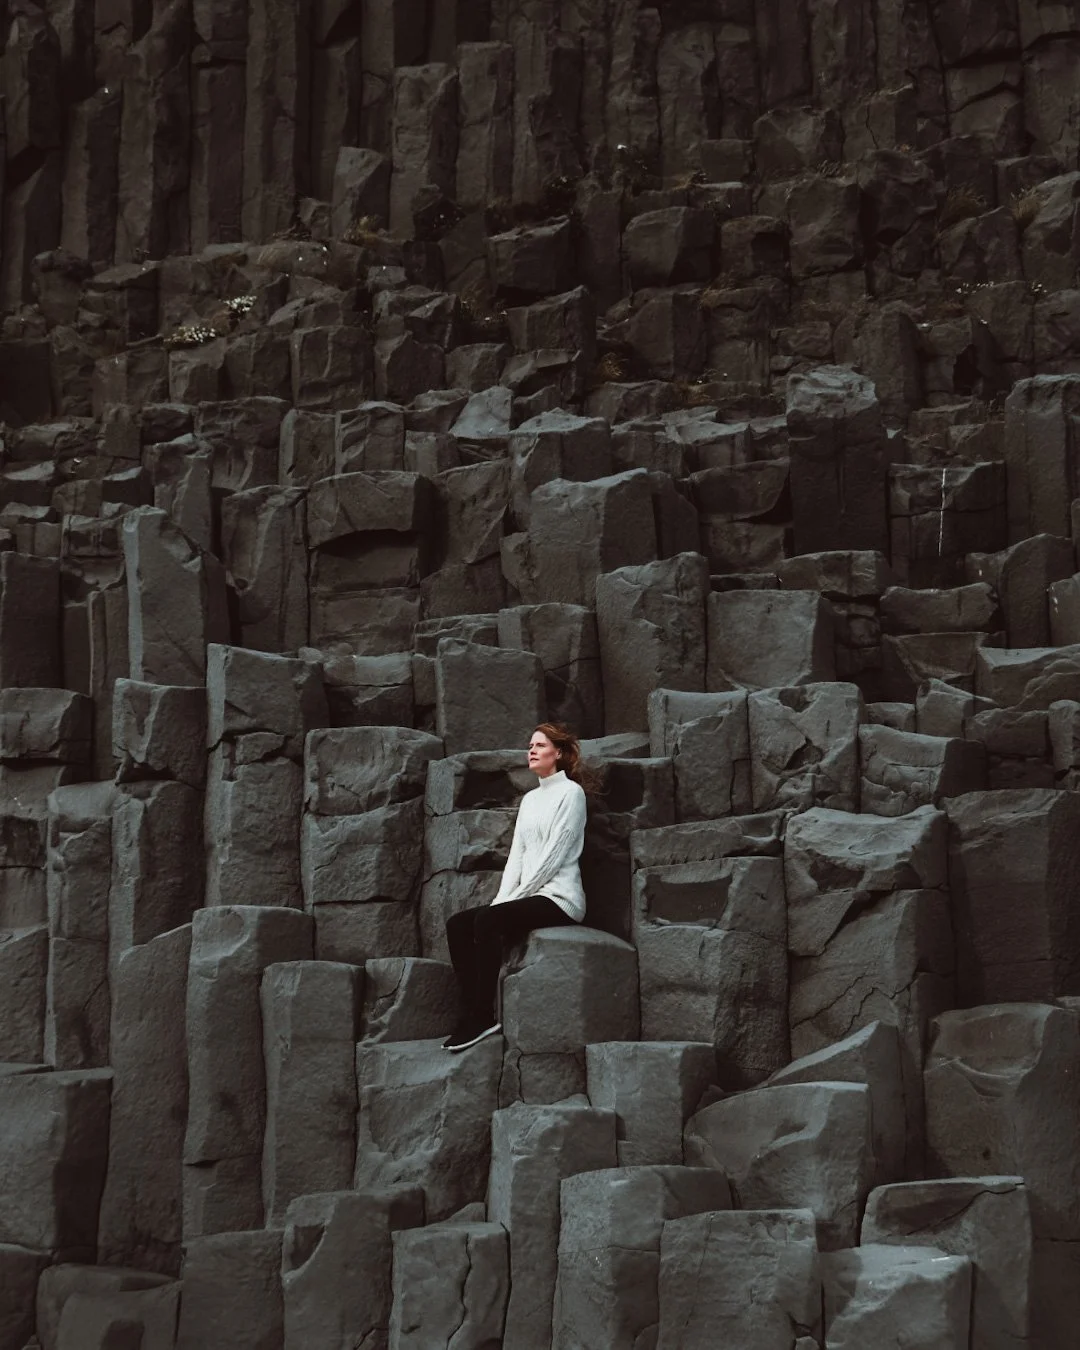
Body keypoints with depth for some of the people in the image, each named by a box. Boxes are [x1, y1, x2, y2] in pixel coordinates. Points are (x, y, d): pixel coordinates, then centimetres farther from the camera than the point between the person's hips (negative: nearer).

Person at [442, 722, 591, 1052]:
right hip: (528, 896, 8)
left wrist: (512, 898, -14)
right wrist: (502, 897, -3)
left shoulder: (570, 792, -4)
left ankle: (483, 1017, -26)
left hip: (558, 897, -8)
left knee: (487, 920, -30)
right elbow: (517, 854, 14)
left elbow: (553, 854, -12)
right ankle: (472, 1014, -18)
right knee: (458, 924, -12)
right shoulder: (530, 799, 20)